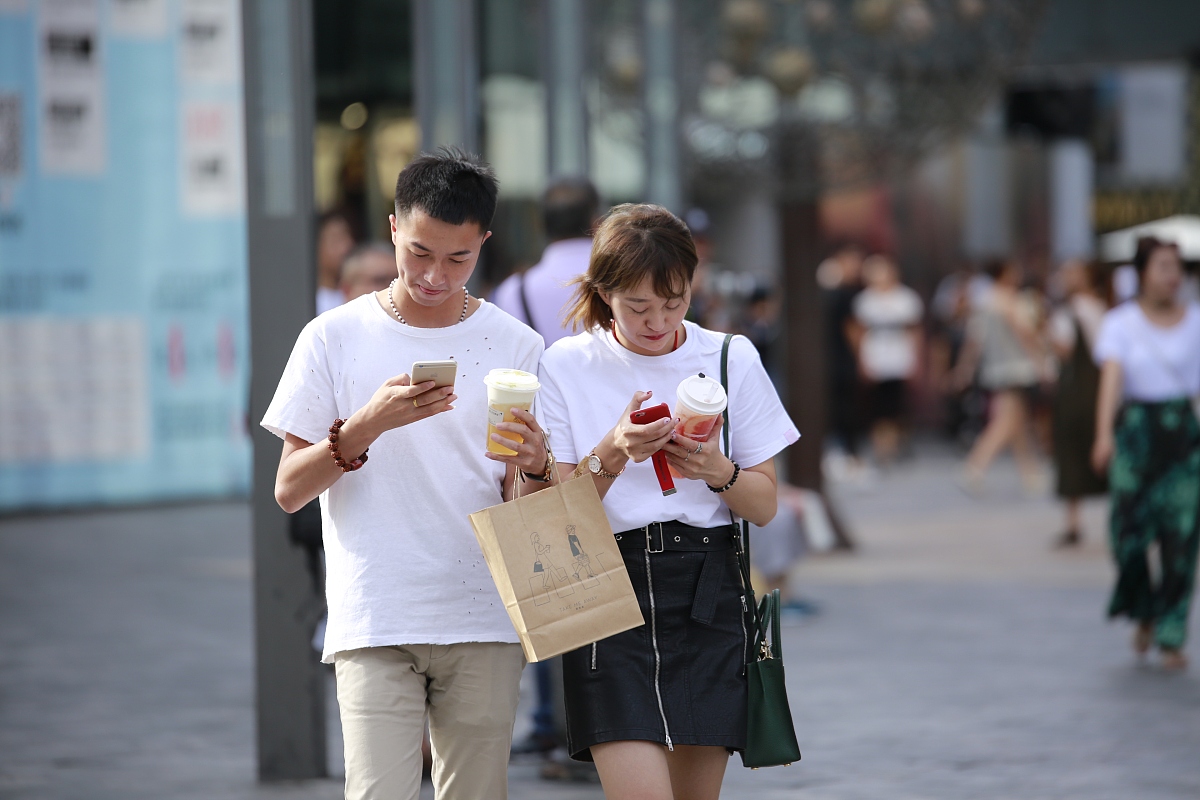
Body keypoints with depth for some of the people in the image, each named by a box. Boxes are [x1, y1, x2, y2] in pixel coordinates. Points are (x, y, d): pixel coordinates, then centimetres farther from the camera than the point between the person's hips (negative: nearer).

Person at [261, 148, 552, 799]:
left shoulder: (514, 347, 6)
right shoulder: (335, 338, 2)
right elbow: (288, 490, 0)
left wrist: (536, 467, -16)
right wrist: (367, 425, -16)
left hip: (484, 623, 2)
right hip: (373, 623, -2)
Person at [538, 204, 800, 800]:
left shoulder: (732, 359, 6)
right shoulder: (566, 365, 1)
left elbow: (764, 506, 8)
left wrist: (717, 472, -13)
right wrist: (611, 455, -19)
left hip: (707, 595, 2)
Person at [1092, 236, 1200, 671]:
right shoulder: (1121, 324, -2)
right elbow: (1111, 377, -16)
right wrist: (1105, 434, -29)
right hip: (1136, 432, -1)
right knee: (1129, 533, -4)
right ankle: (1144, 614, 24)